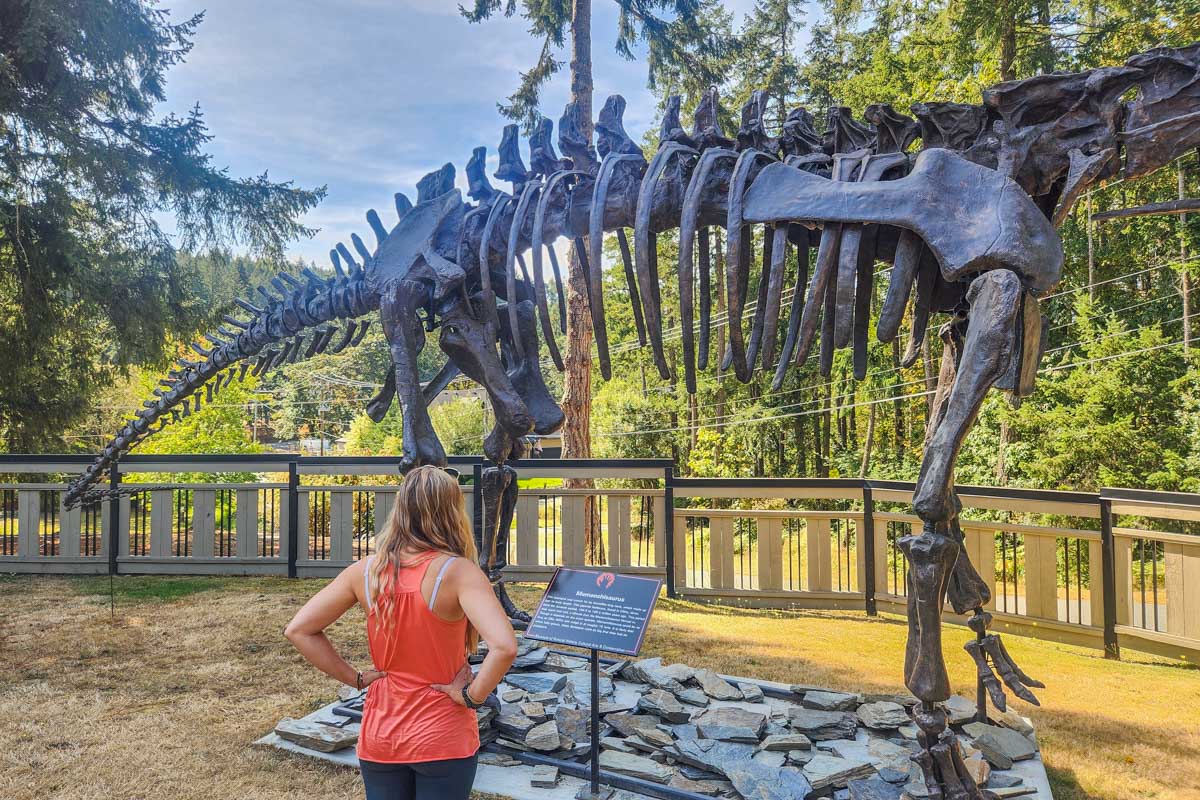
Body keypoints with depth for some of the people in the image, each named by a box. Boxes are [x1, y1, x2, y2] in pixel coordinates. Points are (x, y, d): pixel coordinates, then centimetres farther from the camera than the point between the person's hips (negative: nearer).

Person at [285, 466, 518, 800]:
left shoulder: (365, 571, -8)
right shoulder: (456, 571, -20)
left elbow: (298, 630, -4)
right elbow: (504, 647, -33)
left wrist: (355, 678, -1)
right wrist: (472, 696, -17)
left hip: (379, 736, 4)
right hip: (442, 738, -3)